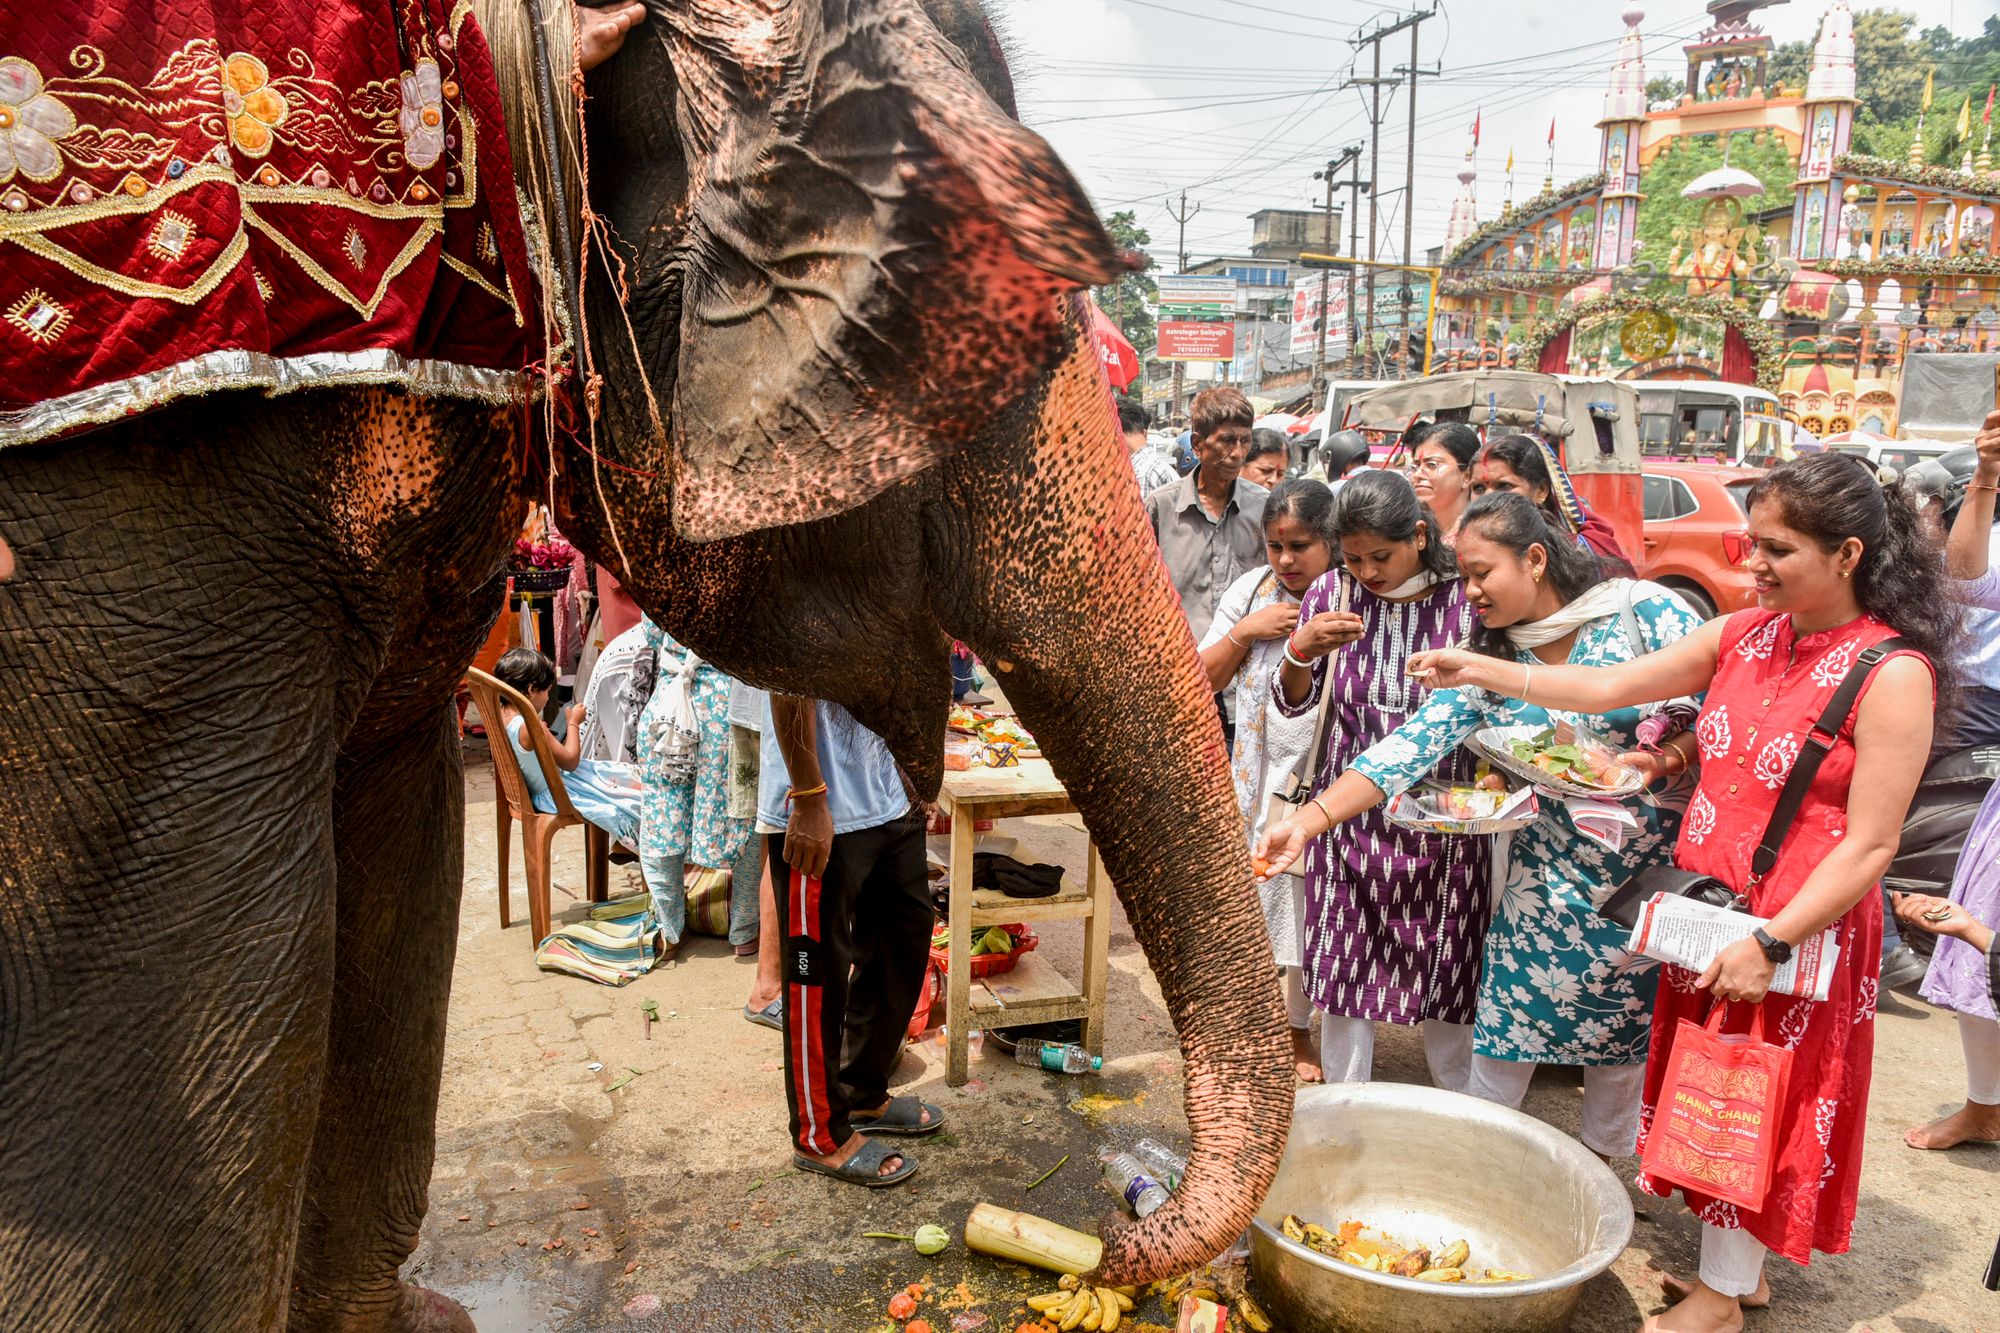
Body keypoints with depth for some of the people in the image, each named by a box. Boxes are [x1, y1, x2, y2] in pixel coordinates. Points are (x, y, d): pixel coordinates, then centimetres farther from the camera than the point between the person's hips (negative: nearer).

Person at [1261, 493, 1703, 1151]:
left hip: (1655, 872, -2)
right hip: (1547, 880, 2)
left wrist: (1663, 761, -25)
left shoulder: (1645, 611, -10)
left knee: (1622, 1033, 12)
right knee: (1504, 1039, 1)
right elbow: (1410, 746, -9)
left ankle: (1601, 1164, 37)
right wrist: (1307, 820, -19)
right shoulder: (1484, 665, 0)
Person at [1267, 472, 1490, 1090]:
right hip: (1351, 816, 2)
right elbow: (1295, 706, 5)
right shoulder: (1332, 593, -1)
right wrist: (1301, 652, -15)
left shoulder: (1467, 599, -6)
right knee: (1343, 968, 7)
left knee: (1445, 977, 7)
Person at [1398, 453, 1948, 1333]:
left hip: (1800, 932, -6)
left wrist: (1770, 942, -21)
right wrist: (1480, 672, -2)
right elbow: (1607, 688, 5)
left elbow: (1870, 844, -17)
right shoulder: (1744, 634, 2)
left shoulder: (1891, 673, -15)